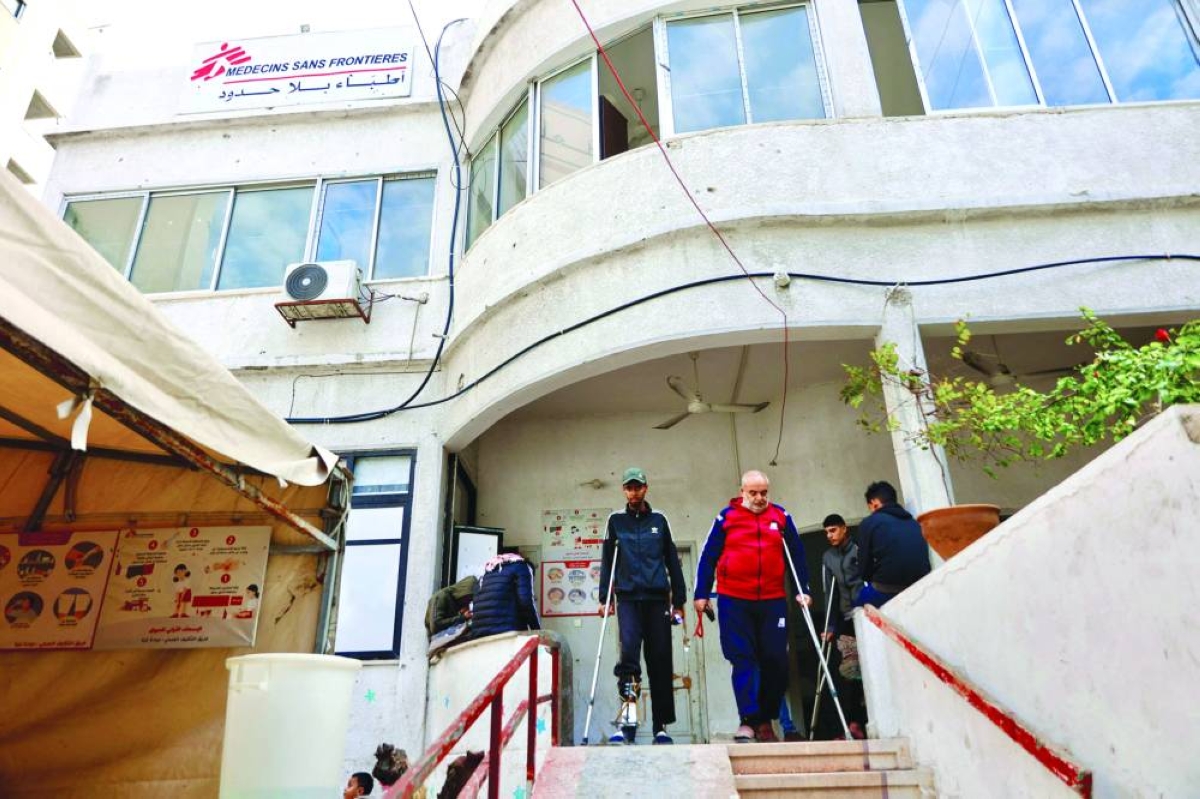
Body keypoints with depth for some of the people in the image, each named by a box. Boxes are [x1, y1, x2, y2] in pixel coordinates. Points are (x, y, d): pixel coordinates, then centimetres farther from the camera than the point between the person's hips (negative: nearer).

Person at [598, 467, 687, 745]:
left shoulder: (659, 520, 9)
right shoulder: (616, 521, 9)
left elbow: (672, 561, 10)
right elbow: (607, 561, 9)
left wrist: (679, 601, 7)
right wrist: (604, 599, 2)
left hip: (657, 598, 1)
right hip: (628, 598, -1)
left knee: (660, 661, 2)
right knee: (629, 646, -24)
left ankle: (661, 726, 9)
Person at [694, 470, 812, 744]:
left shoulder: (781, 517, 9)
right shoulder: (726, 517, 3)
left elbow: (797, 555, 14)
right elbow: (708, 556, 4)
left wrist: (803, 590, 6)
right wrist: (701, 594, 0)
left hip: (773, 601, 2)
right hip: (734, 600, -2)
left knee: (776, 661, 3)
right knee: (742, 660, -4)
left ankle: (765, 721, 18)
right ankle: (748, 721, -2)